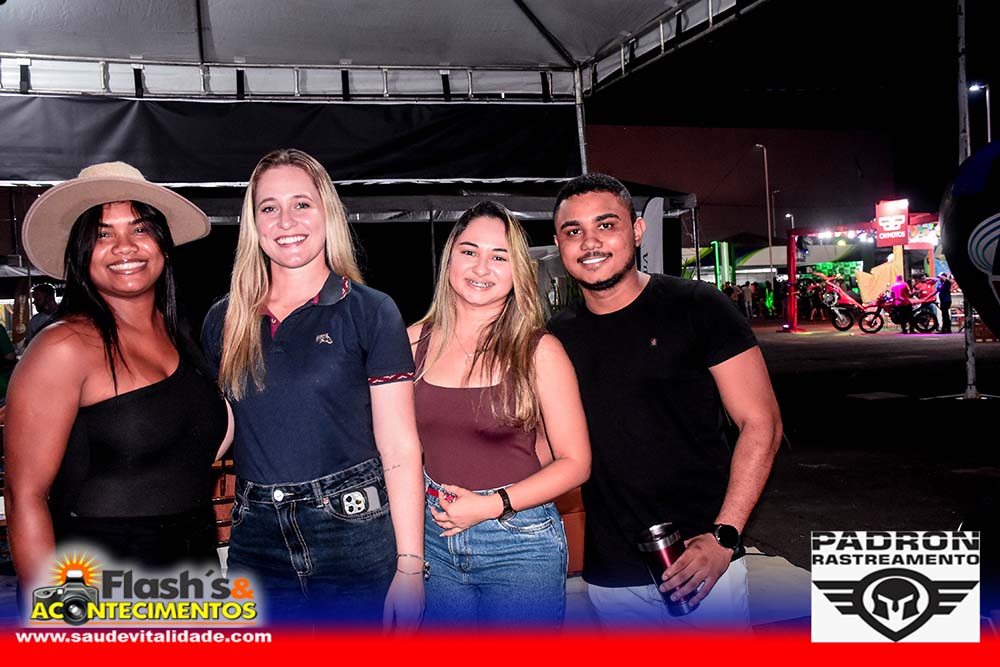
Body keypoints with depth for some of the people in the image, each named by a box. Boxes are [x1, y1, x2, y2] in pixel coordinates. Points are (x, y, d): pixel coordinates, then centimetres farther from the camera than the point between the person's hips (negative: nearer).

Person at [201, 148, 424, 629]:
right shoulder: (223, 321, 8)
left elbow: (400, 448, -7)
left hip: (355, 538, -3)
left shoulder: (369, 311, -4)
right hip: (256, 542, 4)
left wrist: (410, 567, -11)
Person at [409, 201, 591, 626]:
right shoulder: (417, 341, 2)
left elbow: (576, 462, -5)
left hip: (520, 544, -3)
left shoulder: (538, 350, -7)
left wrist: (491, 505, -14)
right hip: (433, 538, 3)